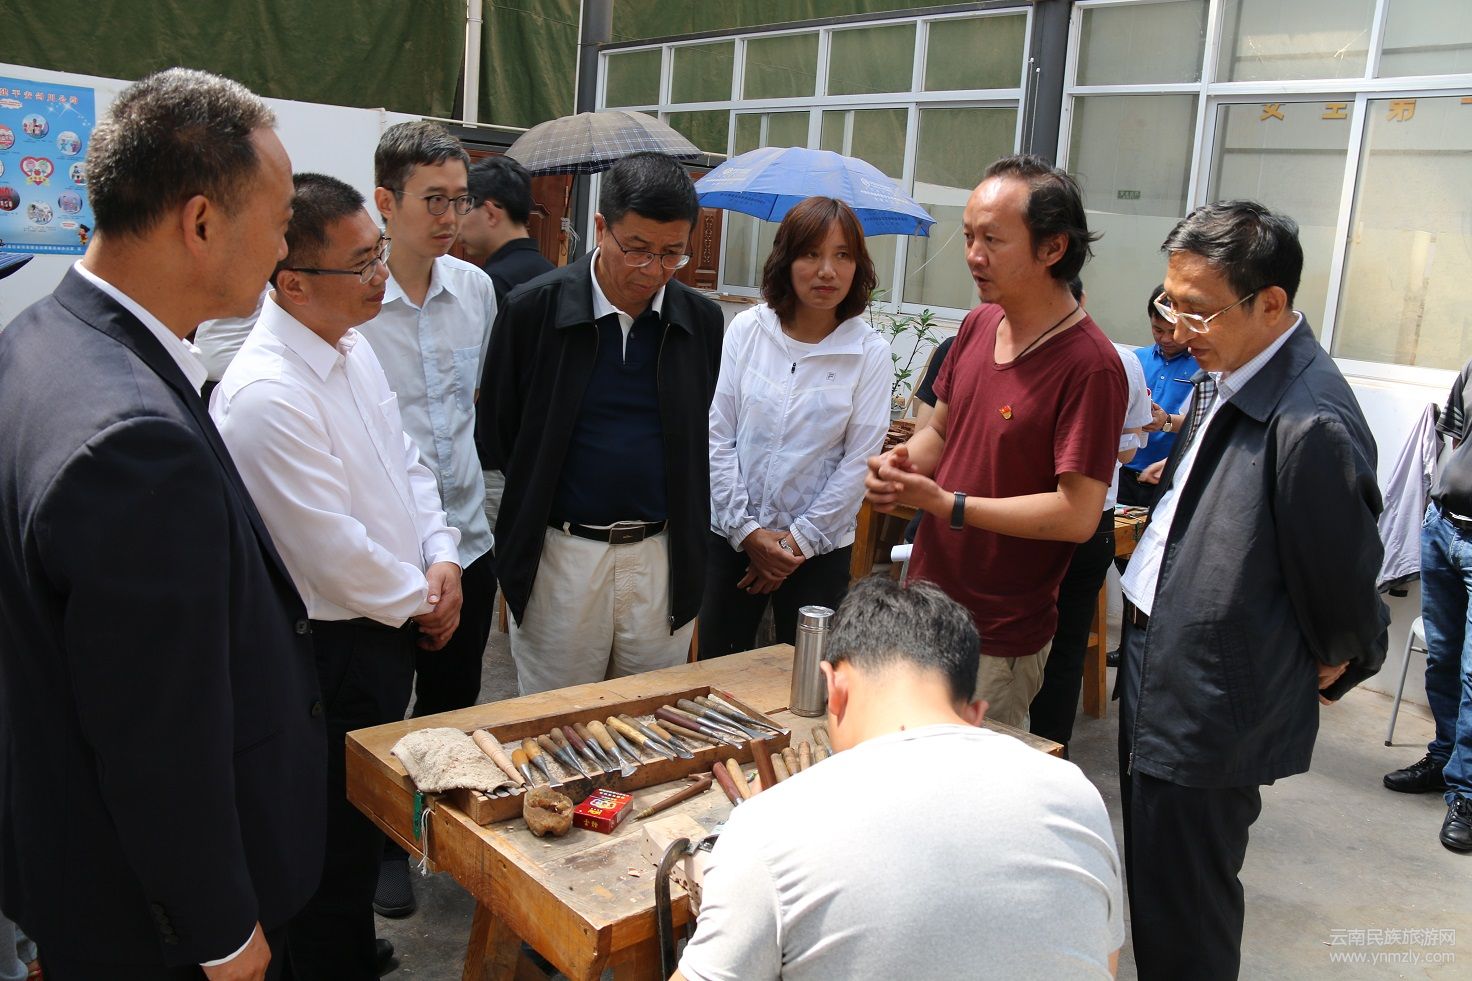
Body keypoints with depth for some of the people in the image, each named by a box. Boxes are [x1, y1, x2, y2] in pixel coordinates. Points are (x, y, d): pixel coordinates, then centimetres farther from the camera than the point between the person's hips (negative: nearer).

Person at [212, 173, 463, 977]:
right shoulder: (267, 394, -27)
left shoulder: (351, 345, 3)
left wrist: (441, 558, -1)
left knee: (365, 821, 25)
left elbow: (402, 460, 12)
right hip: (334, 647, -9)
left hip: (391, 624, 9)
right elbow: (332, 549, -24)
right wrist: (418, 602, -9)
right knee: (339, 840, 9)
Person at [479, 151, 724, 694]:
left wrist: (687, 533, 8)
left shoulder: (701, 320, 1)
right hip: (561, 552, -2)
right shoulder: (534, 309, -7)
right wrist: (542, 503, 7)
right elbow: (498, 432, 3)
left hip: (664, 556, 2)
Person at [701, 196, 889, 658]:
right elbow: (719, 437, -3)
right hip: (731, 536, 1)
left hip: (820, 548, -1)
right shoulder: (746, 329, -2)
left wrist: (798, 541, -7)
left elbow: (858, 463, -6)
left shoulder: (870, 354, -6)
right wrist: (746, 532, -7)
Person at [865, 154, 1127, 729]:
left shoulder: (1089, 365, -19)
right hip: (924, 608, 7)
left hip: (999, 643, -7)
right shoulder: (978, 325, 4)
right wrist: (899, 463, -5)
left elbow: (1078, 513, -23)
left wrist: (947, 504, -22)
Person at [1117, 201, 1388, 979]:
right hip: (1158, 683, 9)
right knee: (1154, 895, 23)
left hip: (1210, 719, -9)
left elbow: (1343, 594, -15)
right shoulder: (1222, 378, 3)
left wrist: (1334, 672, 1)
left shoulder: (1312, 426, -26)